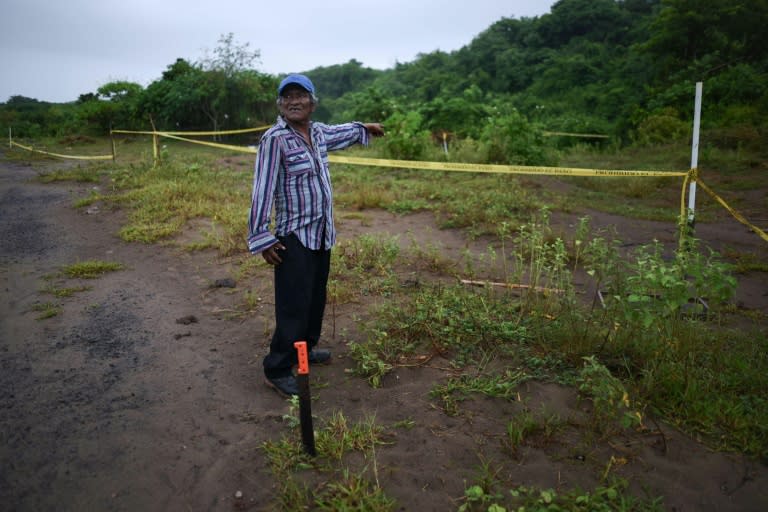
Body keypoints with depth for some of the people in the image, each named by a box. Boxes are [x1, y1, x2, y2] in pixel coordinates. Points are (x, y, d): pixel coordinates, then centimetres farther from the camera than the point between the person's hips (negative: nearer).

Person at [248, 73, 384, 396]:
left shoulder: (319, 132, 6)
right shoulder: (275, 139, -16)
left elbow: (340, 133, 31)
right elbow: (263, 190, -19)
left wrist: (363, 128, 48)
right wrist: (261, 238, -22)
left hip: (322, 234, 8)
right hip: (294, 237, -8)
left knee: (316, 298, 19)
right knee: (293, 306, -6)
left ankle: (306, 348, 38)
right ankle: (276, 371, 7)